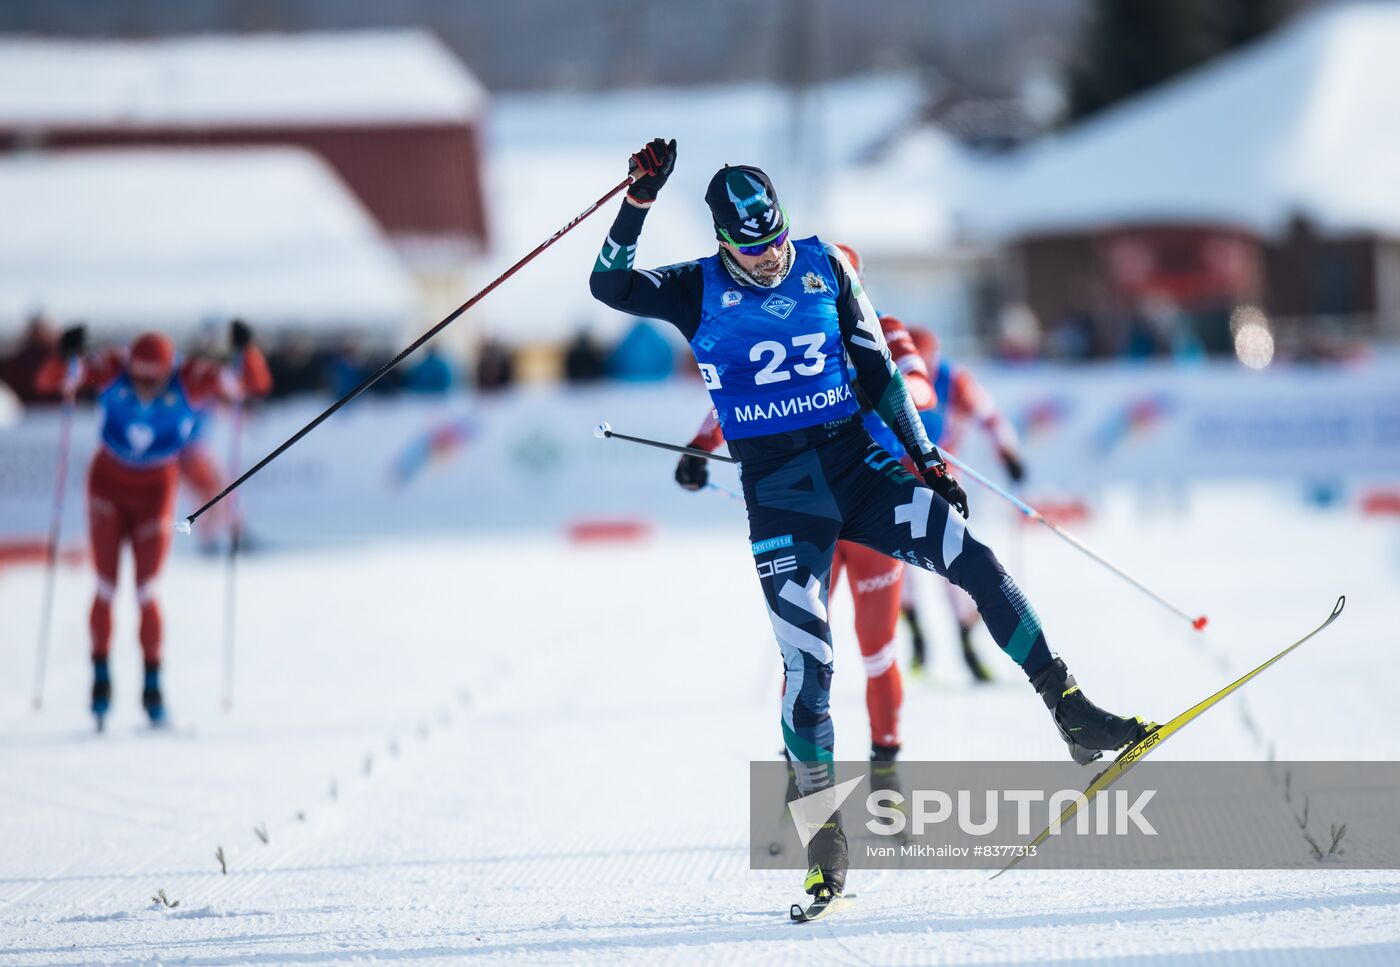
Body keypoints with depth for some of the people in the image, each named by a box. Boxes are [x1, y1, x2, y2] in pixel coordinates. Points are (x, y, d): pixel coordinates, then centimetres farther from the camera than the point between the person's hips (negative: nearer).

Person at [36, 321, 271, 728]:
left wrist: (246, 350, -39)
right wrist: (65, 355, -42)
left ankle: (152, 686, 9)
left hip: (156, 492, -1)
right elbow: (49, 380, -22)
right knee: (106, 589, 0)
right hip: (108, 485, 1)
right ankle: (100, 676, 15)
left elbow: (255, 384, -21)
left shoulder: (192, 382, -21)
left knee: (146, 592, -3)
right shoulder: (111, 372, -20)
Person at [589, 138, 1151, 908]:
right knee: (807, 659, -12)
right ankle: (821, 827, -1)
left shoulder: (823, 268, 4)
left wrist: (926, 457, 7)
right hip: (778, 492, -2)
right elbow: (608, 285, -15)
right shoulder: (700, 292, -2)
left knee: (974, 562, -14)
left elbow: (877, 372, 9)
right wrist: (639, 200, -25)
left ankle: (1071, 715, -5)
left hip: (857, 463, 2)